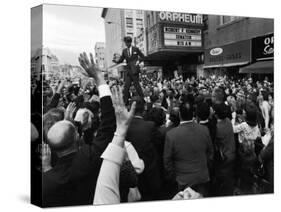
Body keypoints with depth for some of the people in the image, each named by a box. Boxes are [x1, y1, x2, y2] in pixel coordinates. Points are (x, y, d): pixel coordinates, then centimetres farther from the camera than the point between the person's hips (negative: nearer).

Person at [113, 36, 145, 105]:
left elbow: (142, 56, 9)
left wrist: (138, 61, -6)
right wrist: (116, 60, -10)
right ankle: (126, 103, 3)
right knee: (126, 87, -2)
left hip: (134, 70, -4)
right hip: (128, 70, 4)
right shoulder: (124, 51, 11)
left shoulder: (136, 49, 2)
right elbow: (121, 60, 9)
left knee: (137, 85, -4)